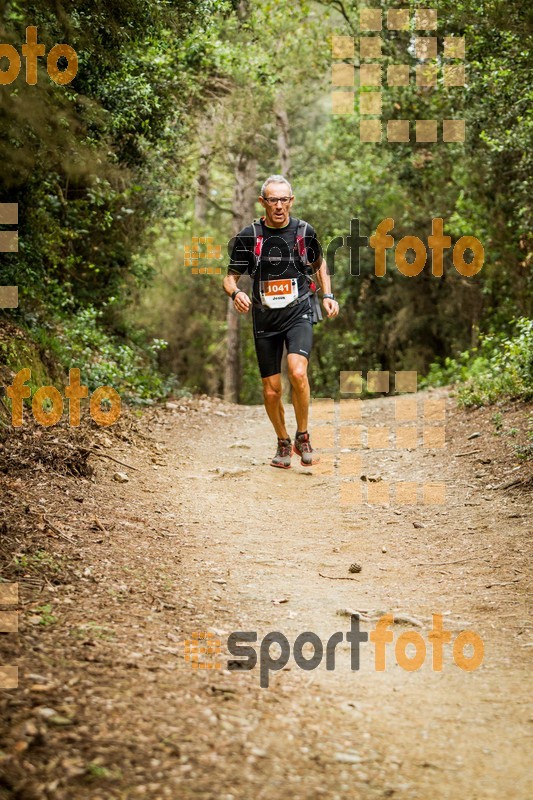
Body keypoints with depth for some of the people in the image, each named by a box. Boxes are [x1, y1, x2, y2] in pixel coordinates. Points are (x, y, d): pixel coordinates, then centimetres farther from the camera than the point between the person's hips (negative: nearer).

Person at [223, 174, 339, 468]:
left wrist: (327, 295, 8)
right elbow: (230, 277, 2)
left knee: (297, 372, -25)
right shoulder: (248, 236, -2)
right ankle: (283, 443, 28)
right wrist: (236, 293, -20)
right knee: (271, 391, 3)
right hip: (265, 319, 1)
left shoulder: (304, 231, 2)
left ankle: (302, 436, -5)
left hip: (298, 314, -1)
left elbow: (319, 263, 21)